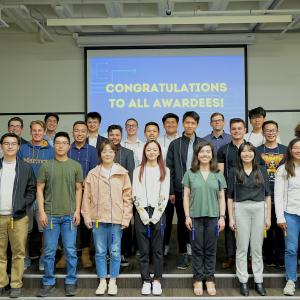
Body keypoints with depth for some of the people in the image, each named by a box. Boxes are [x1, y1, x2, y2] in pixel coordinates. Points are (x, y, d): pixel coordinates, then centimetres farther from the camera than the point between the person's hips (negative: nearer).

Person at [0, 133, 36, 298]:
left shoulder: (26, 167, 5)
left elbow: (32, 190, 5)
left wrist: (23, 204, -7)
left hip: (18, 217, -1)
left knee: (18, 253, 3)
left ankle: (16, 285, 13)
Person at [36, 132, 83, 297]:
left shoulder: (75, 166, 5)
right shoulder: (46, 166, 4)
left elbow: (79, 189, 6)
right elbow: (39, 189, 4)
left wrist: (77, 211, -1)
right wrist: (42, 211, -4)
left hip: (70, 215, 0)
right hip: (50, 215, 0)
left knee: (71, 251, 5)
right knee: (49, 251, 6)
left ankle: (70, 282, 18)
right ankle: (48, 282, 20)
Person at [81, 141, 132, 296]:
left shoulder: (122, 173, 0)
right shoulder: (93, 173, 3)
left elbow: (127, 197, 0)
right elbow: (87, 197, 3)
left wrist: (126, 218, -5)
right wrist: (87, 217, -1)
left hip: (116, 219, -1)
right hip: (98, 218, 1)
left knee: (115, 252, 7)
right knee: (100, 252, 9)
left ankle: (113, 282, 22)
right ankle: (102, 282, 23)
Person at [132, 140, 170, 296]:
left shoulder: (165, 171, 7)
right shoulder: (138, 170, 7)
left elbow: (165, 195, 0)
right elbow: (136, 194, 1)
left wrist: (156, 215, -9)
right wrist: (144, 214, -9)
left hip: (158, 213, 0)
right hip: (141, 213, 0)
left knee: (158, 249, 4)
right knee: (144, 249, 4)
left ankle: (157, 280, 13)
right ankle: (146, 281, 12)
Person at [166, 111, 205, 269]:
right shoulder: (175, 144, 4)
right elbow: (169, 169, 3)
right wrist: (170, 191, -3)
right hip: (180, 190, 0)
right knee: (182, 222, 7)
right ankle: (183, 253, 18)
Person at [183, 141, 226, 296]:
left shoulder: (218, 174, 6)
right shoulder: (190, 173, 2)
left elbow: (221, 197, 7)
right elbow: (186, 196, 2)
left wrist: (222, 217, -1)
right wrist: (187, 216, -5)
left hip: (213, 217, 1)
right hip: (195, 216, -1)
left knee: (211, 250, 8)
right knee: (197, 250, 6)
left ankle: (210, 279, 18)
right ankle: (198, 280, 16)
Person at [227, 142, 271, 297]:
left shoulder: (262, 170, 6)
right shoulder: (234, 171, 2)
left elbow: (267, 195, 8)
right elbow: (230, 196, 2)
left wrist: (268, 216, 3)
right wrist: (231, 218, -3)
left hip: (259, 209, 1)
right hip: (241, 209, -1)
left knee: (257, 247, 8)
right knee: (242, 248, 5)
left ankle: (259, 281, 19)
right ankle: (243, 281, 15)